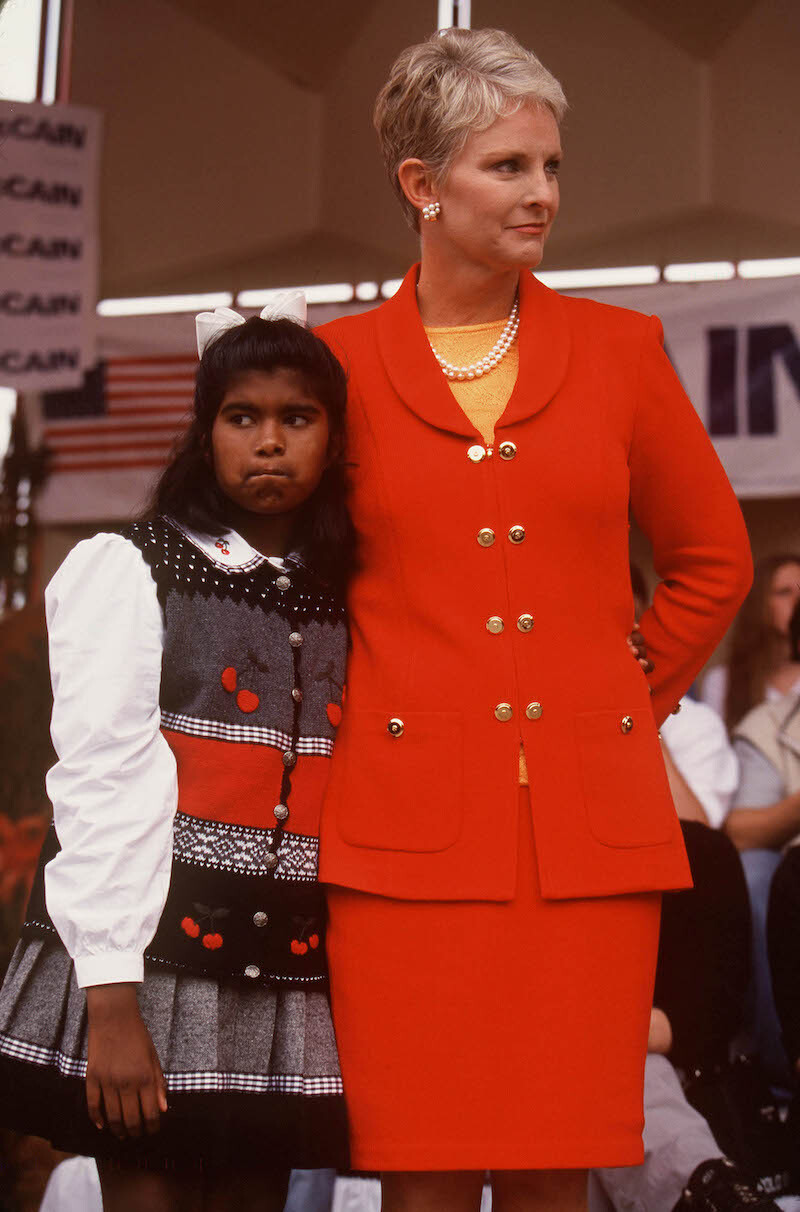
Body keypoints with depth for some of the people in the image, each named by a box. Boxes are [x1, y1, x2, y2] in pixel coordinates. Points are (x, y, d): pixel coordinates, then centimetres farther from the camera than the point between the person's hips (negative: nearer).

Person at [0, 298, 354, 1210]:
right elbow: (97, 782, -9)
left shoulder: (342, 603, 13)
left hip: (284, 975, 5)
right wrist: (111, 999, -15)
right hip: (149, 955, -4)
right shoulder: (128, 571, -2)